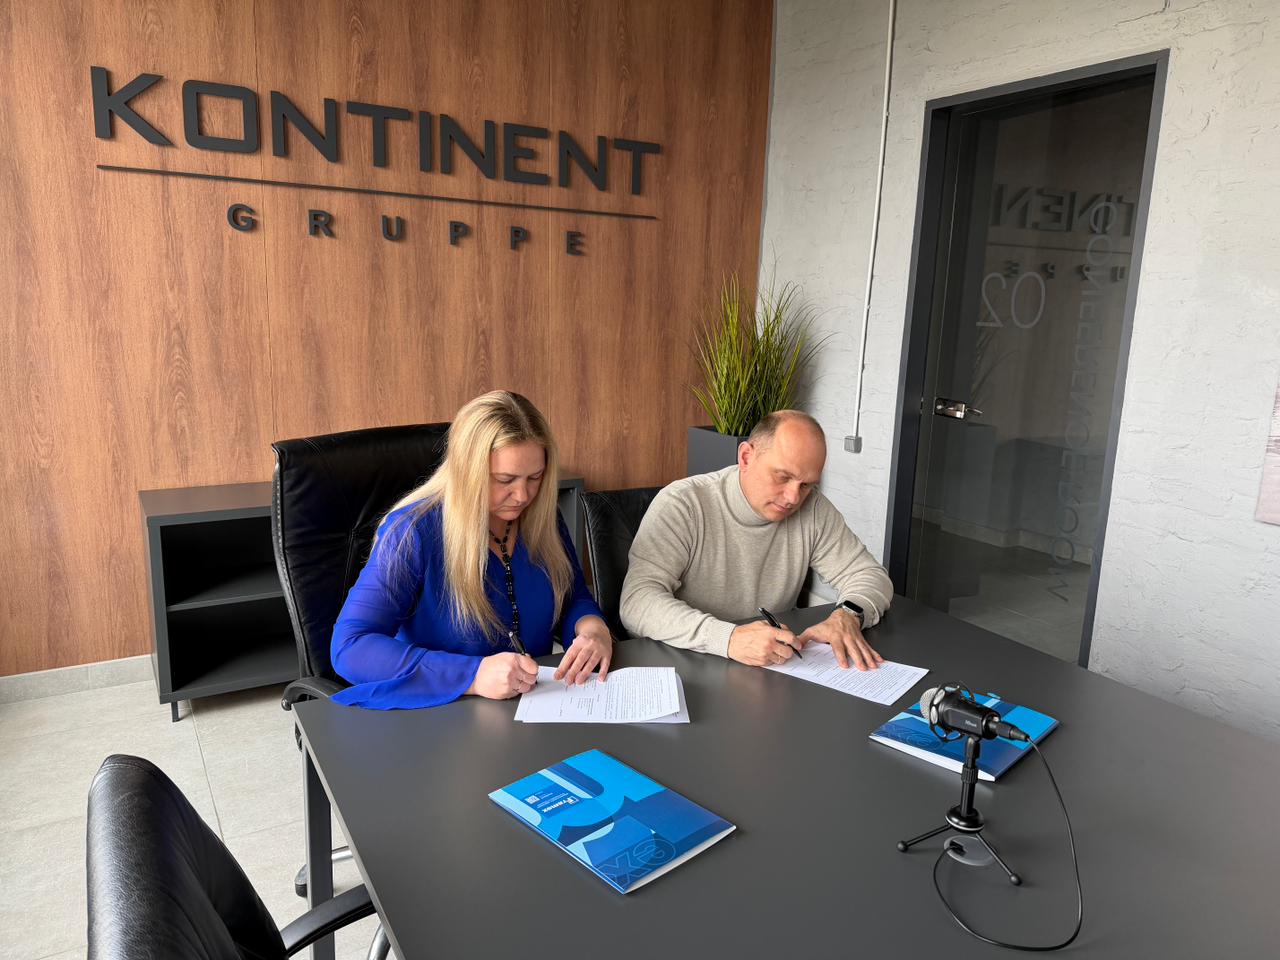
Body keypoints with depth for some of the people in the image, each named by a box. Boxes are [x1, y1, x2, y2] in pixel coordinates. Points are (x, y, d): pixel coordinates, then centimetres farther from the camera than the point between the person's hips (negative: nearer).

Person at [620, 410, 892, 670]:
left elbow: (870, 574, 5)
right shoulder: (681, 504, -15)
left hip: (778, 669, 4)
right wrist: (727, 638, -39)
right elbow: (637, 602, -25)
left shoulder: (813, 509, -2)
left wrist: (848, 615, -18)